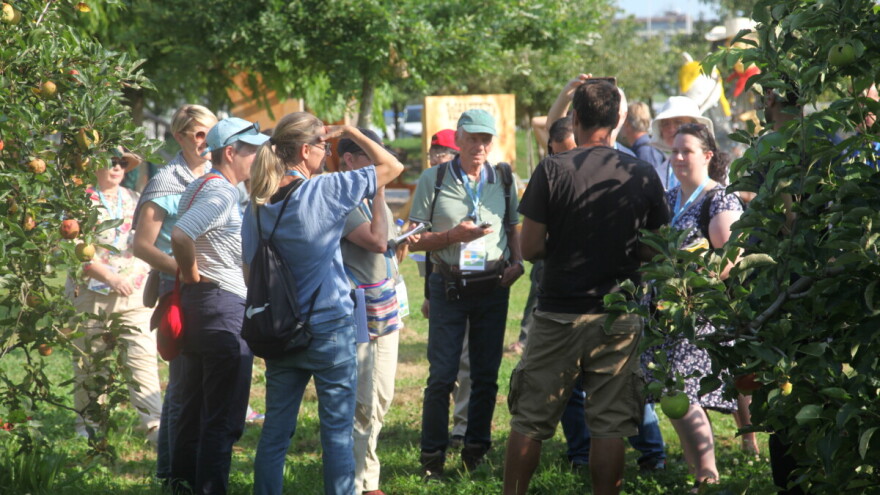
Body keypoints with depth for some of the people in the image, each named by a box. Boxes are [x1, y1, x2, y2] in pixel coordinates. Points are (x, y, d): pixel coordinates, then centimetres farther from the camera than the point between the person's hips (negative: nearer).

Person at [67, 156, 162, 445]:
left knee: (143, 360, -10)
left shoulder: (132, 199, 14)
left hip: (134, 294, 3)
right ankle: (86, 425, 19)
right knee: (89, 363, 6)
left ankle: (156, 428, -16)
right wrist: (110, 278, -19)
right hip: (91, 294, -3)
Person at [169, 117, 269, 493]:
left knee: (195, 408, 17)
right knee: (224, 417, -5)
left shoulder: (200, 187, 14)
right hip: (225, 304, -10)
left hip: (199, 304, 10)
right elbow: (180, 236, -30)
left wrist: (188, 278, 13)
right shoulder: (221, 193, -16)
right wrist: (193, 275, -17)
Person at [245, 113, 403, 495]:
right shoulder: (326, 190, -13)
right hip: (330, 328, -5)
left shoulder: (257, 205, 2)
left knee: (275, 430, 10)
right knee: (337, 430, 3)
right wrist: (350, 131, 6)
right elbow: (392, 166, -5)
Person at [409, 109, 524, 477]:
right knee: (442, 375, -3)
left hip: (492, 287, 3)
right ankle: (433, 457, 5)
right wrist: (454, 235, -18)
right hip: (449, 287, -3)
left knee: (486, 375, 8)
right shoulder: (434, 180, -4)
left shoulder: (503, 179, 5)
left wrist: (516, 261, -1)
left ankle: (476, 451, 19)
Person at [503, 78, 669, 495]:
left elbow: (530, 248, -8)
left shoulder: (552, 171, -9)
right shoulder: (643, 176, 0)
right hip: (621, 319, 2)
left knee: (529, 421, 8)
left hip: (560, 315, -2)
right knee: (611, 426, 5)